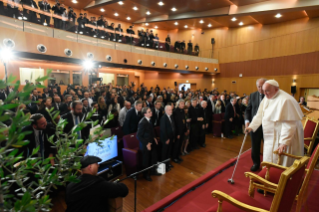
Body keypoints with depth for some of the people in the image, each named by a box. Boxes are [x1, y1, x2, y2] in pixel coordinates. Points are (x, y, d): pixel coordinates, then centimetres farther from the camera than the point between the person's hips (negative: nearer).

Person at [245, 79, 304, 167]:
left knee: (280, 163, 5)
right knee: (270, 160, 19)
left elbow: (288, 124, -26)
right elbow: (260, 115, 7)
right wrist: (251, 126, -2)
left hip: (284, 137, -8)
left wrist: (284, 143, -28)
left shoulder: (285, 100, -24)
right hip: (271, 137, 8)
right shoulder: (267, 98, 2)